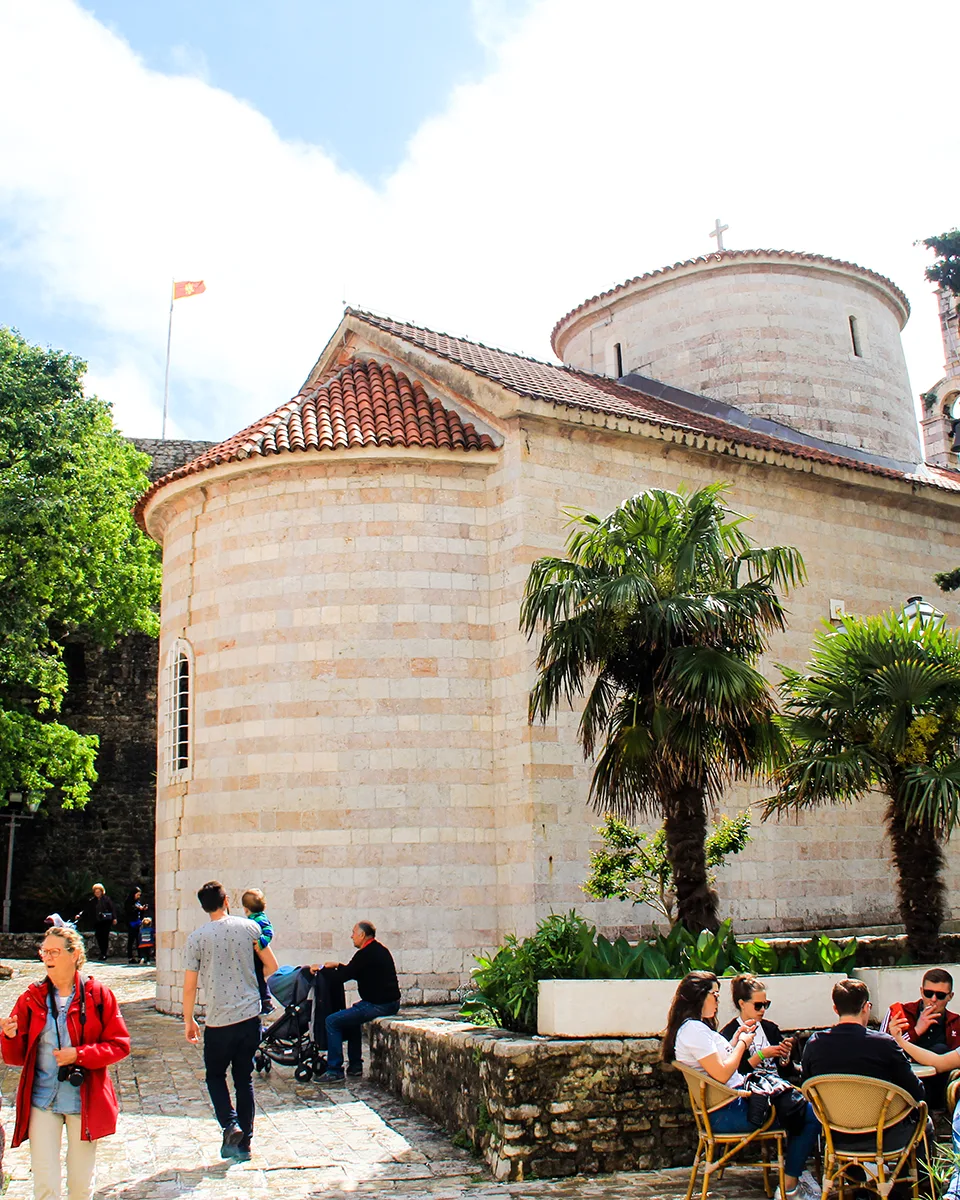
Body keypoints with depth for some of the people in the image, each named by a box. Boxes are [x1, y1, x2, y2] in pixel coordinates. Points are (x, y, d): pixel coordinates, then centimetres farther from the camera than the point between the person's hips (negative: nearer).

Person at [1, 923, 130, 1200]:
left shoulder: (98, 995, -4)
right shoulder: (32, 998, 1)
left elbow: (120, 1045, -4)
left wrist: (79, 1054, -17)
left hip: (84, 1100, -1)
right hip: (42, 1099, 1)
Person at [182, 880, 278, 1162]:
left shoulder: (197, 938, -7)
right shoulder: (250, 928, -1)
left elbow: (189, 986, -5)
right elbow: (272, 966, 6)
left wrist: (188, 1020, 9)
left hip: (219, 1021, -2)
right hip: (250, 1016, 3)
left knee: (215, 1075, 18)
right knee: (244, 1078, 14)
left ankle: (230, 1124, -2)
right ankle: (244, 1142, 16)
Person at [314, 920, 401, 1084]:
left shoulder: (366, 954, -17)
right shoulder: (380, 949, 13)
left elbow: (342, 977, -14)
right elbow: (356, 972, 24)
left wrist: (322, 968, 0)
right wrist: (338, 965, 21)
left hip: (378, 1005, -10)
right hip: (391, 1002, 10)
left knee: (332, 1021, -7)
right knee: (351, 1017, 32)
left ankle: (334, 1071, -4)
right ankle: (355, 1065, 32)